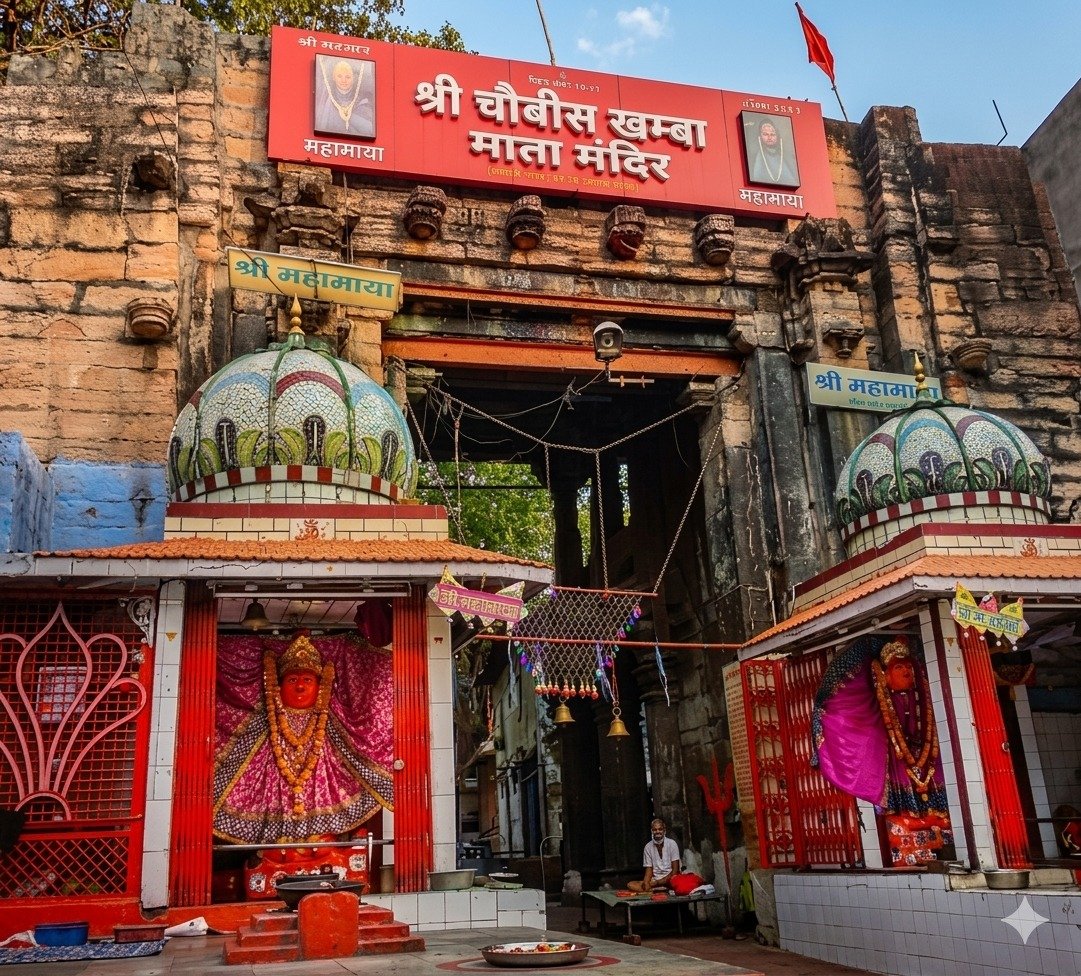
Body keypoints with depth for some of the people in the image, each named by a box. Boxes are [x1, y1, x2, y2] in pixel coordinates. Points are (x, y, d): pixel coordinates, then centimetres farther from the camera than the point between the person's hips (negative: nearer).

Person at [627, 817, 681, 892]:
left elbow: (675, 870, -7)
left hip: (669, 879, -3)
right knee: (631, 885, -20)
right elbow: (649, 870, 4)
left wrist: (657, 882, -15)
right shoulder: (648, 847, 5)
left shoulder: (672, 844, -4)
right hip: (654, 879, 4)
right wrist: (646, 883, -18)